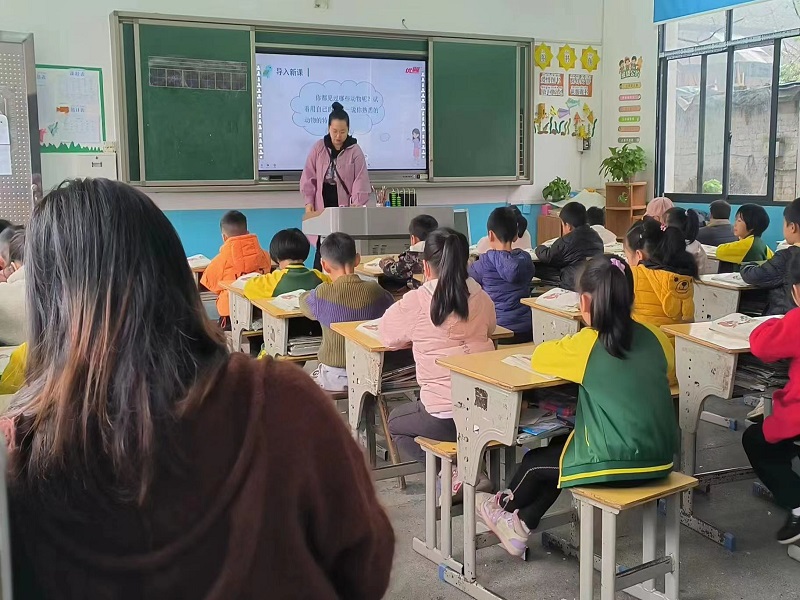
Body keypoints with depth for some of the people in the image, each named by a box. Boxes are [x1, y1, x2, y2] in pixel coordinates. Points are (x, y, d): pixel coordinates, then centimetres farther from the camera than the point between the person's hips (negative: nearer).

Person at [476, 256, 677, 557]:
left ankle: (503, 506, 51)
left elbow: (539, 356, -2)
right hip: (660, 460, 6)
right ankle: (522, 525, 39)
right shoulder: (653, 337, -1)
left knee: (534, 462, 21)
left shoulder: (587, 344, -15)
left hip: (614, 465, -6)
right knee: (560, 446, 28)